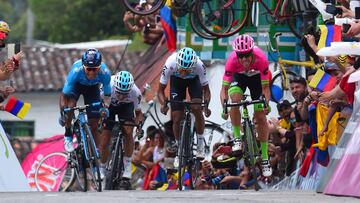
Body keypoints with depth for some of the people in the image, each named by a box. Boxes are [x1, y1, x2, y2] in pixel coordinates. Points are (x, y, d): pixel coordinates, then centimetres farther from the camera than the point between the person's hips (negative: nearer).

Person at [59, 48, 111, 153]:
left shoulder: (104, 72, -36)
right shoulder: (76, 70, -40)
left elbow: (107, 93, -20)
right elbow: (64, 94, -31)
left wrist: (105, 107, -38)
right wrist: (62, 112, -38)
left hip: (93, 87, 1)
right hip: (77, 84, -1)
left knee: (94, 125, -3)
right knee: (70, 105, -32)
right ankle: (68, 135, -9)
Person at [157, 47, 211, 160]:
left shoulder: (199, 65, -38)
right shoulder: (170, 64, -38)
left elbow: (205, 89, -25)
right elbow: (161, 89, -26)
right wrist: (163, 104, -46)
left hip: (194, 79, -1)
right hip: (176, 80, 1)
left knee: (197, 109, -23)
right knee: (176, 117, -9)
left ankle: (201, 144, -5)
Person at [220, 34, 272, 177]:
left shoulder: (261, 59, -38)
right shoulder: (232, 60, -37)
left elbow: (265, 86, -30)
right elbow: (224, 88, -32)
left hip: (256, 76, 0)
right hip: (238, 76, 0)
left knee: (260, 116, -5)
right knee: (235, 99, -31)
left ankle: (265, 158, 3)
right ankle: (237, 138, -14)